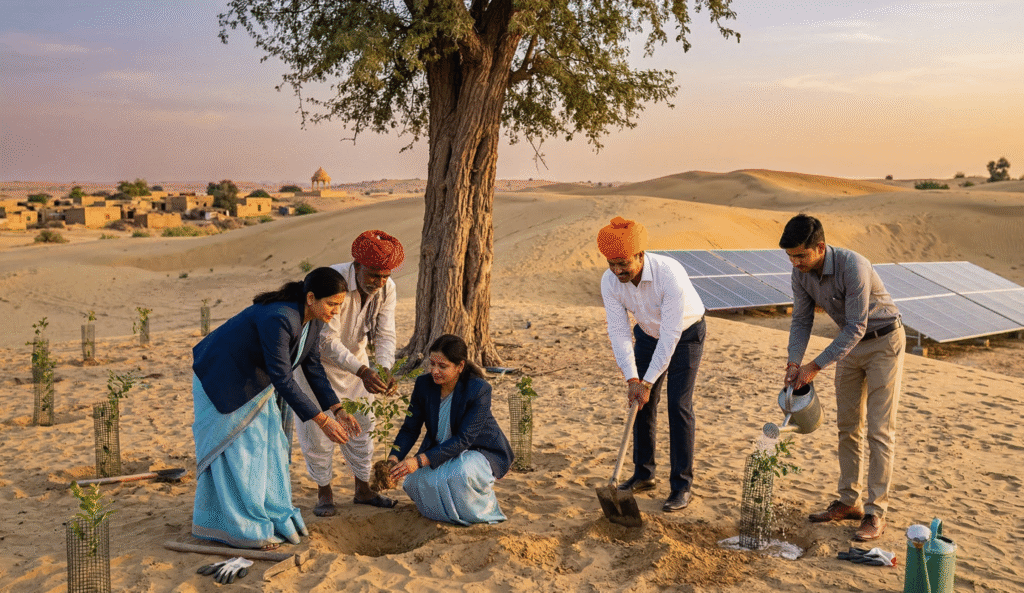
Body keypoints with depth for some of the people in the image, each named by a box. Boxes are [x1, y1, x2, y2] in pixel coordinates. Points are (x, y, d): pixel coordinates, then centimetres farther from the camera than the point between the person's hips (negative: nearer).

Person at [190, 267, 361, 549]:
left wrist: (337, 410, -8)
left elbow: (311, 366, 0)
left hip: (253, 381, 8)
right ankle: (243, 527, 11)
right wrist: (322, 420, -31)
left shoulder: (311, 318, -9)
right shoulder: (279, 318, -37)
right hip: (220, 381, -8)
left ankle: (272, 515, 22)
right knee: (238, 452, -2)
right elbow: (282, 378, -34)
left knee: (268, 445, 9)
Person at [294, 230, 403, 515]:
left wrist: (384, 370, -36)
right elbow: (327, 341, -35)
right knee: (317, 425, -2)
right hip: (316, 355, -5)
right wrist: (362, 371, -44)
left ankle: (363, 489, 24)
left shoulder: (387, 288, -18)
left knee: (363, 423, 9)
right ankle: (324, 493, 15)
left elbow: (385, 335, -16)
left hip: (354, 356, 5)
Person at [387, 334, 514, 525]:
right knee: (416, 481, -24)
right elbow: (410, 428, -7)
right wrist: (394, 458, -27)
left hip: (482, 452, -5)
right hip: (440, 451, 5)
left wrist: (420, 460, -39)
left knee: (461, 474, -37)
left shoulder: (479, 390, -26)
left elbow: (463, 439, -31)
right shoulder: (424, 384, -10)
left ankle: (483, 509, -2)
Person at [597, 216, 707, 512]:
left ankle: (681, 486, -3)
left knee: (678, 405, -12)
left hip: (685, 334, -5)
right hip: (648, 333, 5)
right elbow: (618, 332, -18)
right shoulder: (610, 281, -21)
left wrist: (648, 382, -30)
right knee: (641, 403, 5)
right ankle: (643, 474, 20)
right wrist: (632, 379, -26)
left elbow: (671, 335, -33)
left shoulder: (670, 274, -38)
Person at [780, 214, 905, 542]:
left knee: (879, 429, -7)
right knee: (847, 426, 10)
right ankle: (849, 502, 20)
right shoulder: (801, 272, -11)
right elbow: (801, 319, -2)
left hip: (884, 342, -7)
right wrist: (794, 362, -17)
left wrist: (816, 365, -30)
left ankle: (876, 512, 0)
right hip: (851, 342, 7)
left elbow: (856, 327, -30)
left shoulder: (853, 266, -32)